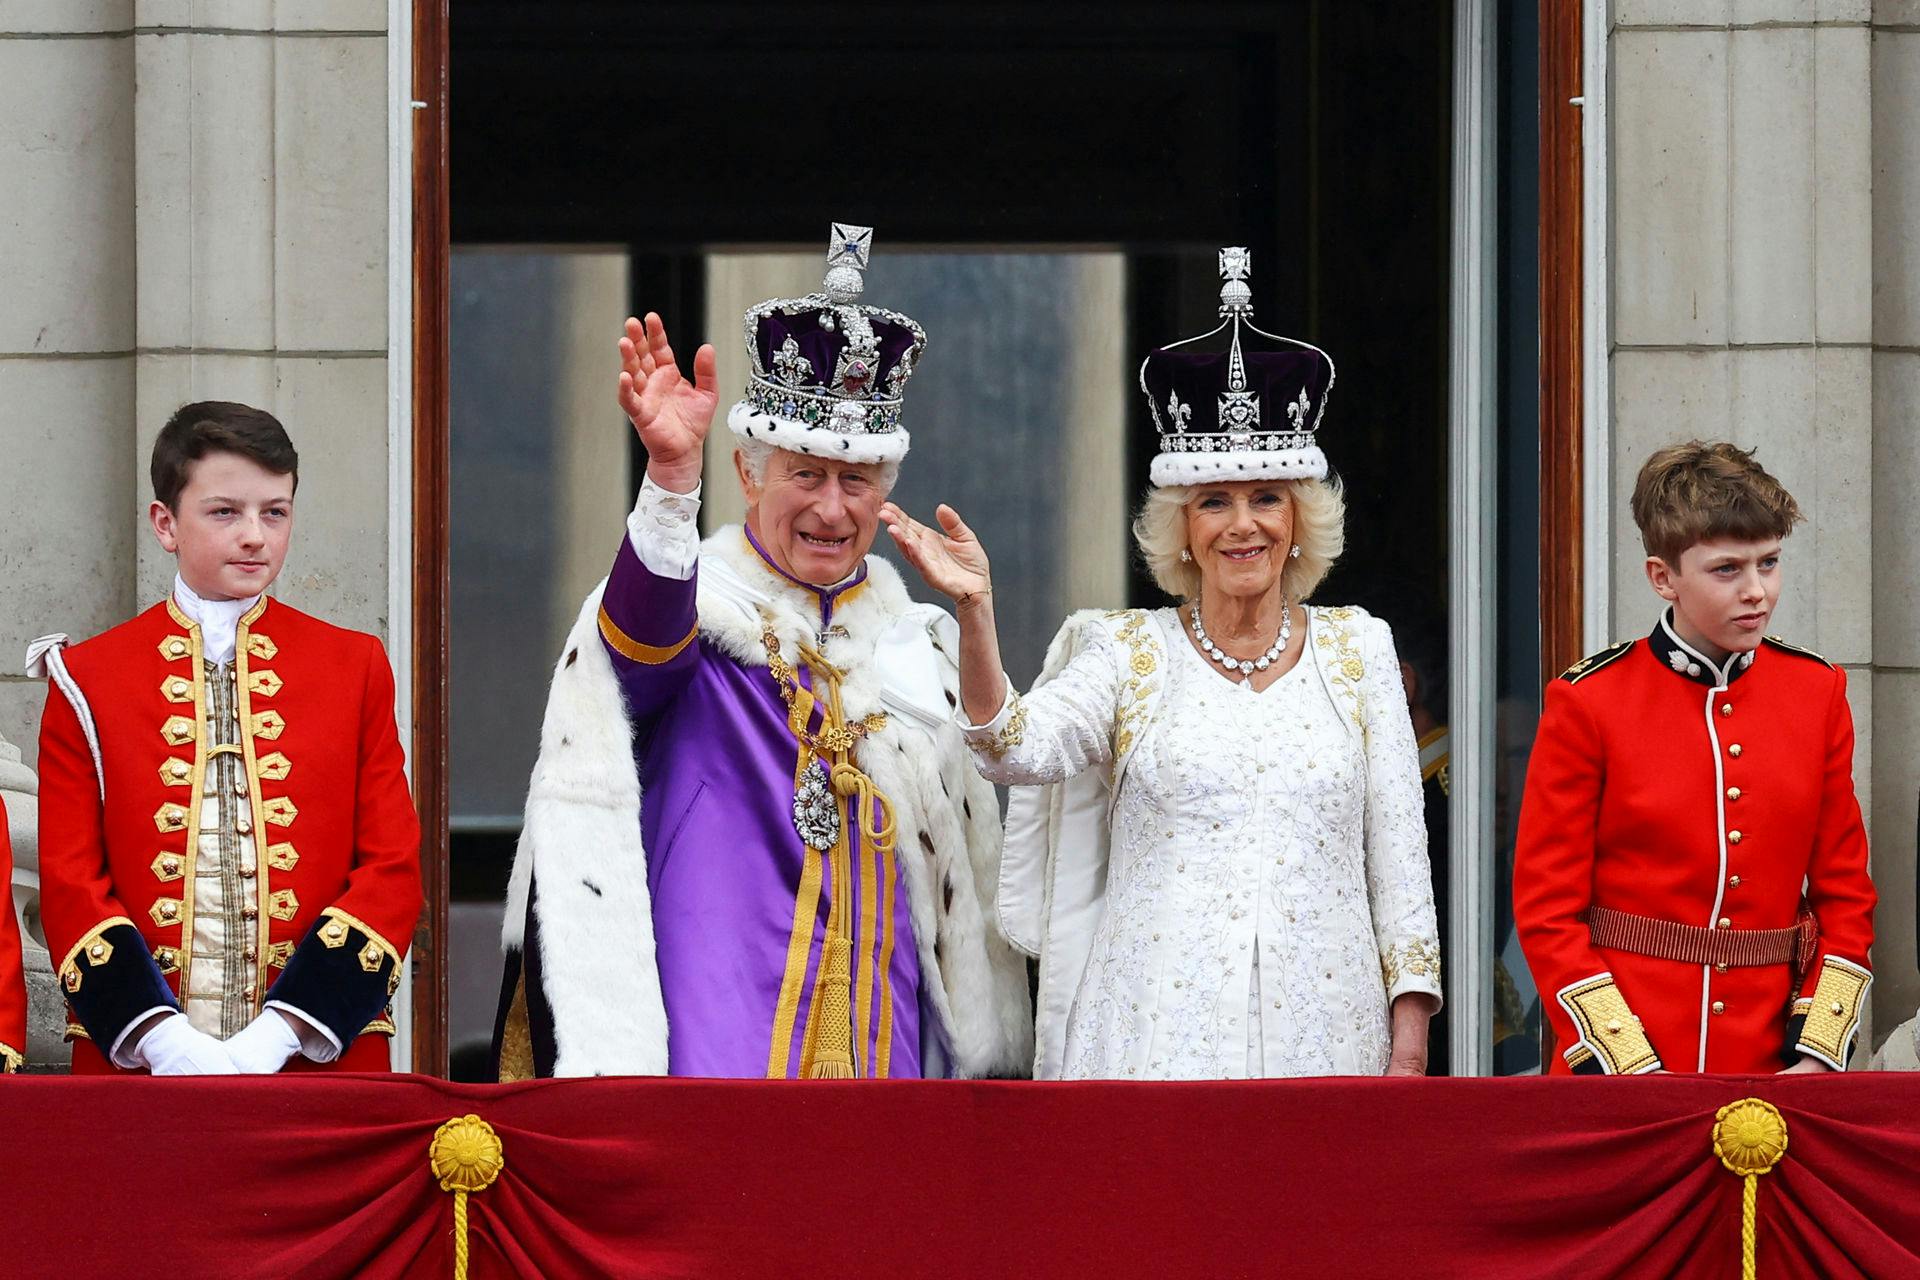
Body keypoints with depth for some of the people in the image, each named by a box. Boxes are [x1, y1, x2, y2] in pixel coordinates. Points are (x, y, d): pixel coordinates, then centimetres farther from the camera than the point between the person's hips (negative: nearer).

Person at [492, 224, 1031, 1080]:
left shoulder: (917, 644, 16)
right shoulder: (695, 607, 0)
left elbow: (962, 875, 22)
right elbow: (644, 633, -27)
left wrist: (981, 1064, 18)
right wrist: (671, 478, -45)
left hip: (880, 1049, 5)